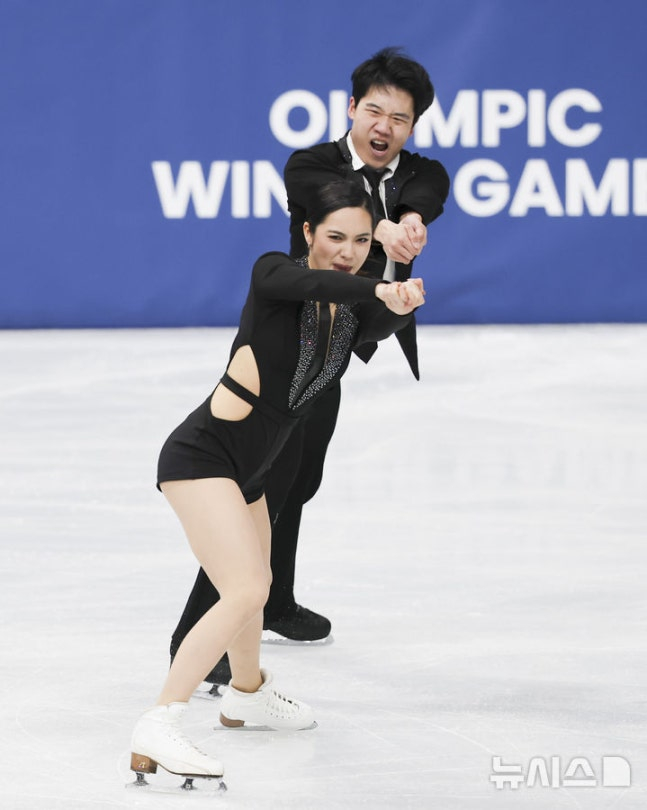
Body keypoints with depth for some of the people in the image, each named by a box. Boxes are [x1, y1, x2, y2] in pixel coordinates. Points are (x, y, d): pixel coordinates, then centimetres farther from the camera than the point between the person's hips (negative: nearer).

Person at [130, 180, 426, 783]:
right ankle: (156, 731, -30)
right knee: (246, 592, -24)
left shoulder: (354, 312, 6)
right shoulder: (273, 274, -12)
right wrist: (377, 289, -52)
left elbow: (383, 326, -15)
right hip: (201, 455, -8)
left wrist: (400, 306, -38)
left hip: (247, 472, 8)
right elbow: (308, 283, -35)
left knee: (253, 589, 29)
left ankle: (247, 695, 56)